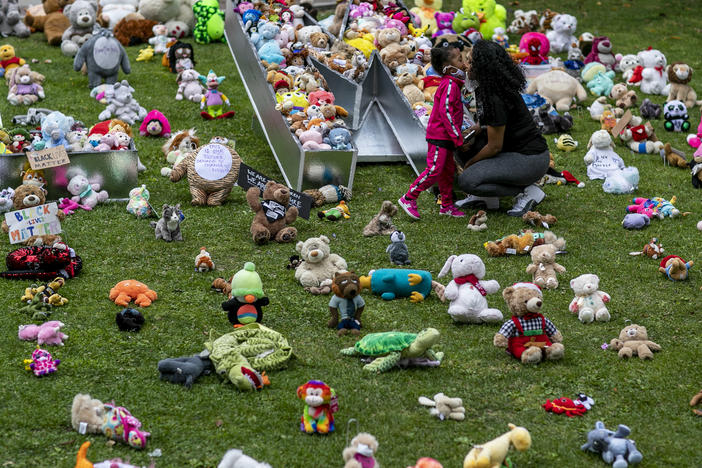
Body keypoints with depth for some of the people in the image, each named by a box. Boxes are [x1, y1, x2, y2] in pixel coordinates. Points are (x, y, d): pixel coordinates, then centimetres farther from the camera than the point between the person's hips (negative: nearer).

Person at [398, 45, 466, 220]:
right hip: (439, 135, -10)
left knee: (448, 170, 13)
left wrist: (457, 135, 21)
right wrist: (458, 137, -22)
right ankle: (409, 198, -4)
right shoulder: (450, 84, -16)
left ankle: (447, 205, 20)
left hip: (445, 136, 10)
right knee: (434, 169, -11)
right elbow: (445, 112, -23)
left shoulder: (452, 84, 14)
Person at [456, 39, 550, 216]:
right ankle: (487, 198, 11)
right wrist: (478, 129, 2)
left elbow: (494, 147, -19)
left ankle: (528, 191, -6)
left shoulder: (497, 99, -25)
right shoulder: (485, 89, 4)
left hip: (530, 160, -10)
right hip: (512, 150, 10)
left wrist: (469, 164, -4)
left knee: (466, 181, -19)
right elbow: (489, 123, 22)